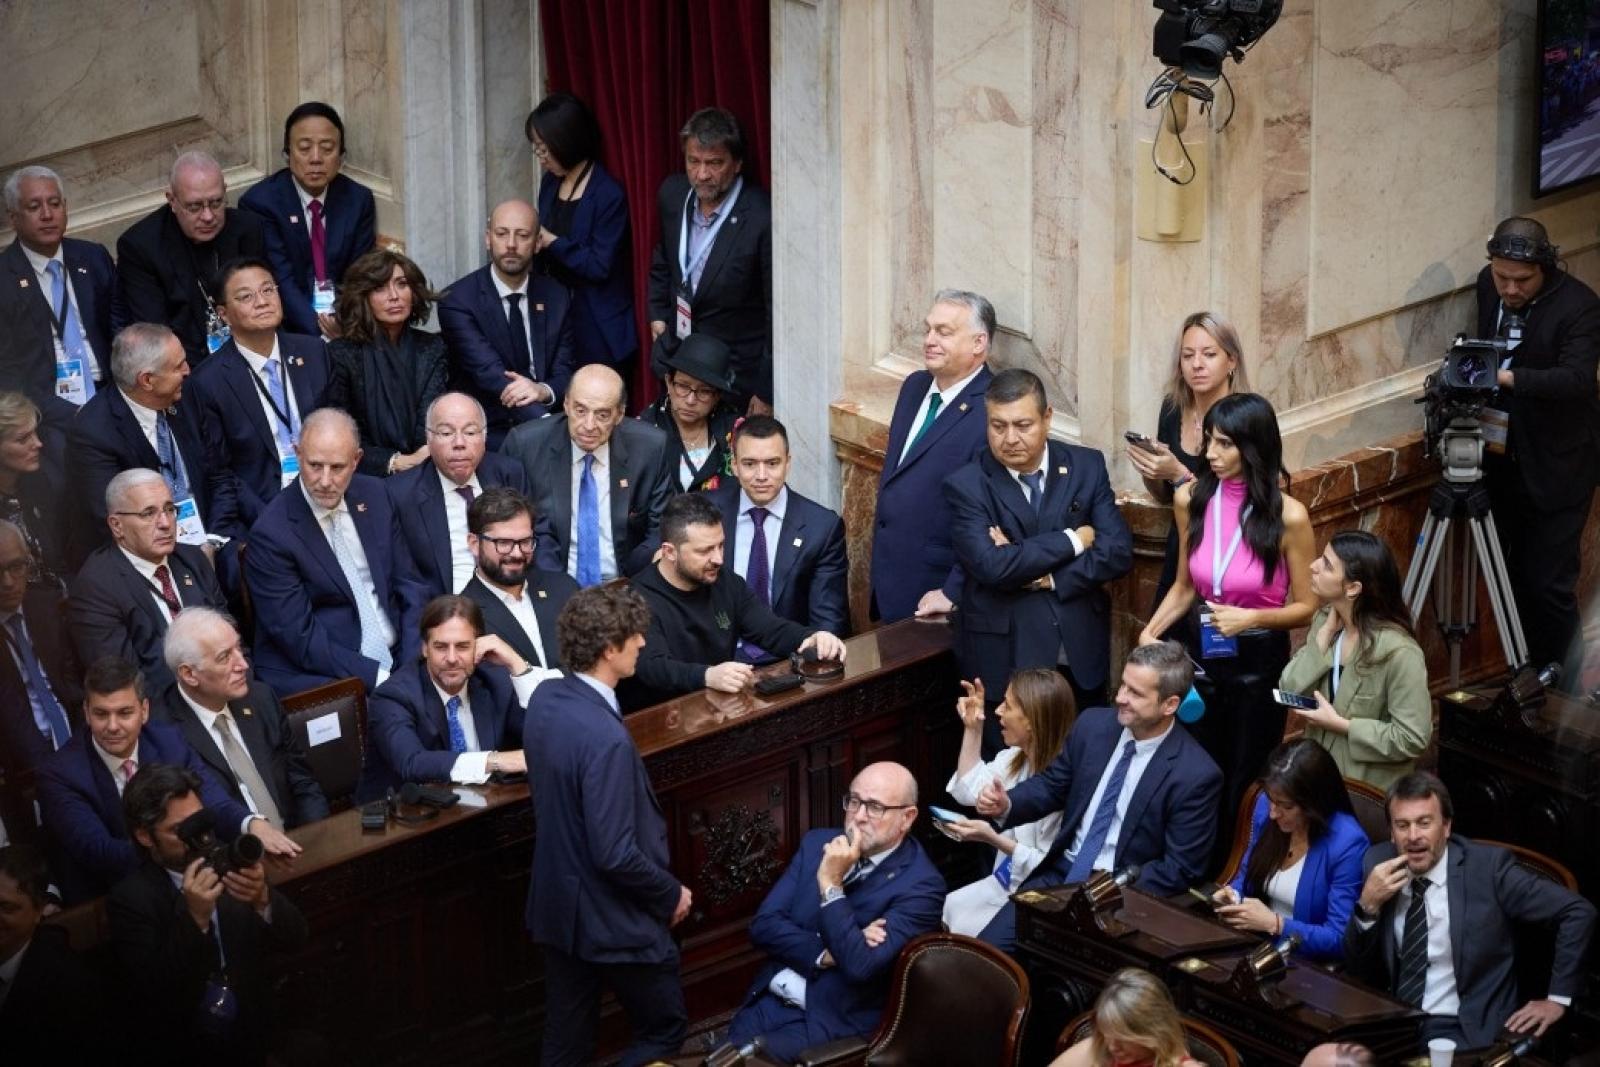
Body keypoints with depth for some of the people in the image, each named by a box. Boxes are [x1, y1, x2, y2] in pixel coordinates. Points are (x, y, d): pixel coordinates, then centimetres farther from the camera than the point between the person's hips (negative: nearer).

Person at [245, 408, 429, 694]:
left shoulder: (374, 495, 6)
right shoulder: (271, 534, -11)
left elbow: (407, 584, 10)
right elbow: (300, 638, -12)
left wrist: (414, 666, -5)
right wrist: (377, 676, -18)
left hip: (398, 657, 6)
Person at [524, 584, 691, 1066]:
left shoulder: (545, 698, -4)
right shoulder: (606, 739, -31)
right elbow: (615, 856, -29)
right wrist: (671, 894, -11)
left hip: (558, 904, 8)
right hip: (613, 918, -8)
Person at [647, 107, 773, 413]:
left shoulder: (762, 218, -23)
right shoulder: (673, 193, -3)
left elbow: (778, 313, -16)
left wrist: (767, 393, -13)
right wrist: (658, 315, 13)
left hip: (735, 373, -6)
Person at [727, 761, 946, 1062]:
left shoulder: (920, 885, -11)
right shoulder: (818, 844, 7)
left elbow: (861, 966, -22)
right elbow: (763, 925, 2)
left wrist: (831, 884, -20)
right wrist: (825, 953, -13)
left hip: (833, 1022, -5)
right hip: (768, 1002, 5)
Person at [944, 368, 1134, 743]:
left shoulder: (1087, 467, 2)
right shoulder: (966, 486, -8)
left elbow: (1118, 553, -4)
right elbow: (992, 566, -21)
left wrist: (1048, 577, -14)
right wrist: (1072, 541, -13)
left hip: (1081, 653, 3)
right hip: (1004, 658, -3)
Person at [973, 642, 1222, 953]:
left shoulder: (1196, 775, -15)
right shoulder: (1093, 725, 1)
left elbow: (1179, 869, -11)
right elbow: (1051, 784, 14)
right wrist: (1006, 804, -7)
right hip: (1060, 874, 5)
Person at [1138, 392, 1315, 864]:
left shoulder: (1289, 517, -18)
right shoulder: (1190, 500, -6)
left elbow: (1307, 606, -8)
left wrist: (1252, 618, -24)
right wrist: (1151, 632, -8)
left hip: (1259, 662, -3)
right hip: (1201, 654, 4)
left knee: (1243, 785, 10)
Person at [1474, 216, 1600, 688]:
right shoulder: (1488, 285, 0)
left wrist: (1507, 377, -42)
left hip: (1558, 466, -6)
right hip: (1505, 456, 6)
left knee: (1549, 582, -6)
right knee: (1514, 577, 10)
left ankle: (1562, 691, 7)